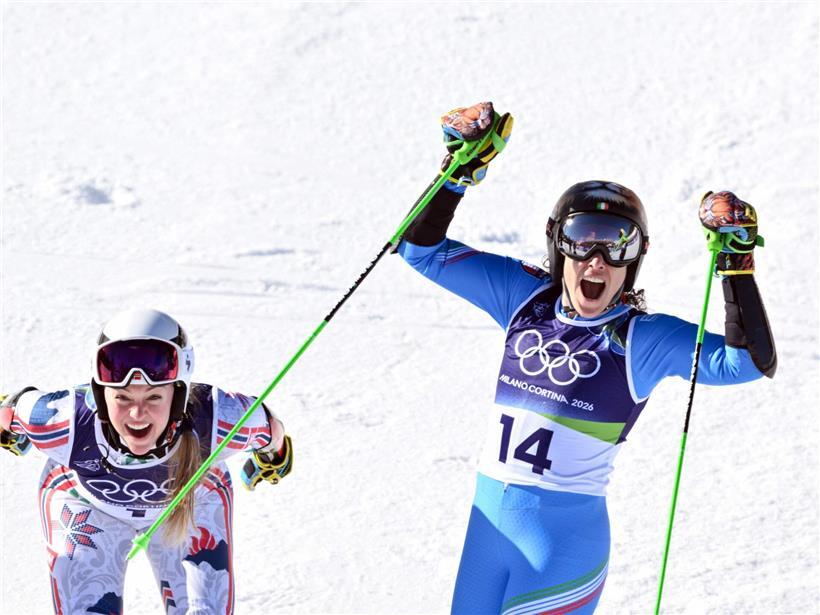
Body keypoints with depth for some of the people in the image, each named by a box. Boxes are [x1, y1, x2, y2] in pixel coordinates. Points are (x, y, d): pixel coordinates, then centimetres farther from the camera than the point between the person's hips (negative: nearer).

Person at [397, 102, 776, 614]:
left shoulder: (645, 339, -7)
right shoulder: (525, 296, 3)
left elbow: (752, 362, -17)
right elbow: (425, 250, 7)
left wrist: (736, 263, -23)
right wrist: (462, 170, -3)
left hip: (566, 534, -5)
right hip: (489, 519, 5)